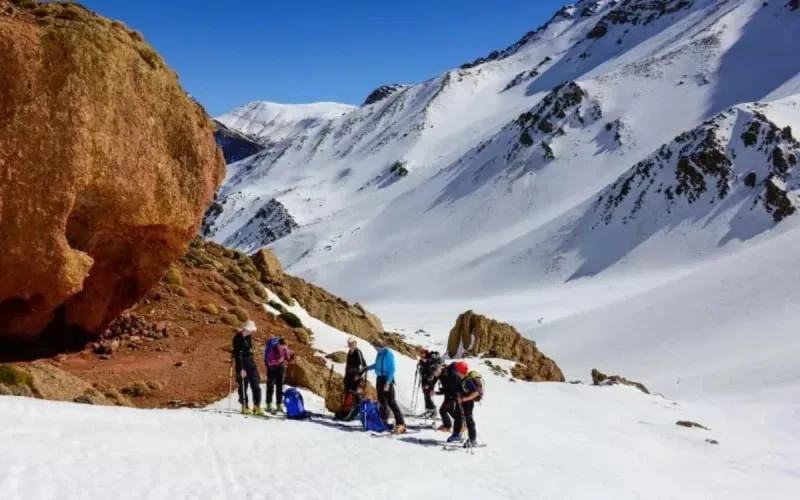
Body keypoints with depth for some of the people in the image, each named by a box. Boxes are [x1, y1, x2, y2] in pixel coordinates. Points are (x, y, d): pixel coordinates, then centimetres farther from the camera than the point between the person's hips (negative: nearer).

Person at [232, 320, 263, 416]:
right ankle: (244, 406, 11)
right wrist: (241, 369, -23)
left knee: (256, 384, 1)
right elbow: (237, 355, -20)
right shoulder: (238, 338, -18)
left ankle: (257, 406, 3)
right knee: (243, 384, 0)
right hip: (242, 362, -7)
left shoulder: (249, 336, 4)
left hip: (250, 361, 7)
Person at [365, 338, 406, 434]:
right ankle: (383, 421, 25)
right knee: (381, 401, 14)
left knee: (391, 402, -13)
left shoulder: (388, 353, -16)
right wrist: (367, 368, 38)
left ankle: (400, 424, -15)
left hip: (387, 379, -9)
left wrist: (388, 382, -25)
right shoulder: (380, 353, 8)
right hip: (380, 378, 9)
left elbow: (392, 369, -18)